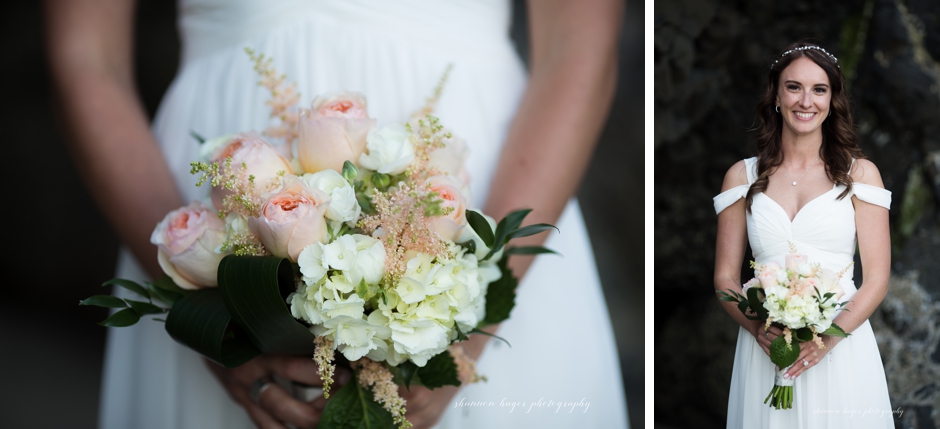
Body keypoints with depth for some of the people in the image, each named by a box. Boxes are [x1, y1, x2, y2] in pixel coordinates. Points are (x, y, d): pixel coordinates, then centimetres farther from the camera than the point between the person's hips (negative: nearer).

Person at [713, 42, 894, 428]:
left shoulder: (860, 173, 3)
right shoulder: (743, 176, 6)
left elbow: (877, 279, -1)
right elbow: (725, 277, 5)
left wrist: (829, 337, -16)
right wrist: (758, 329, -13)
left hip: (842, 348, -1)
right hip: (764, 350, 1)